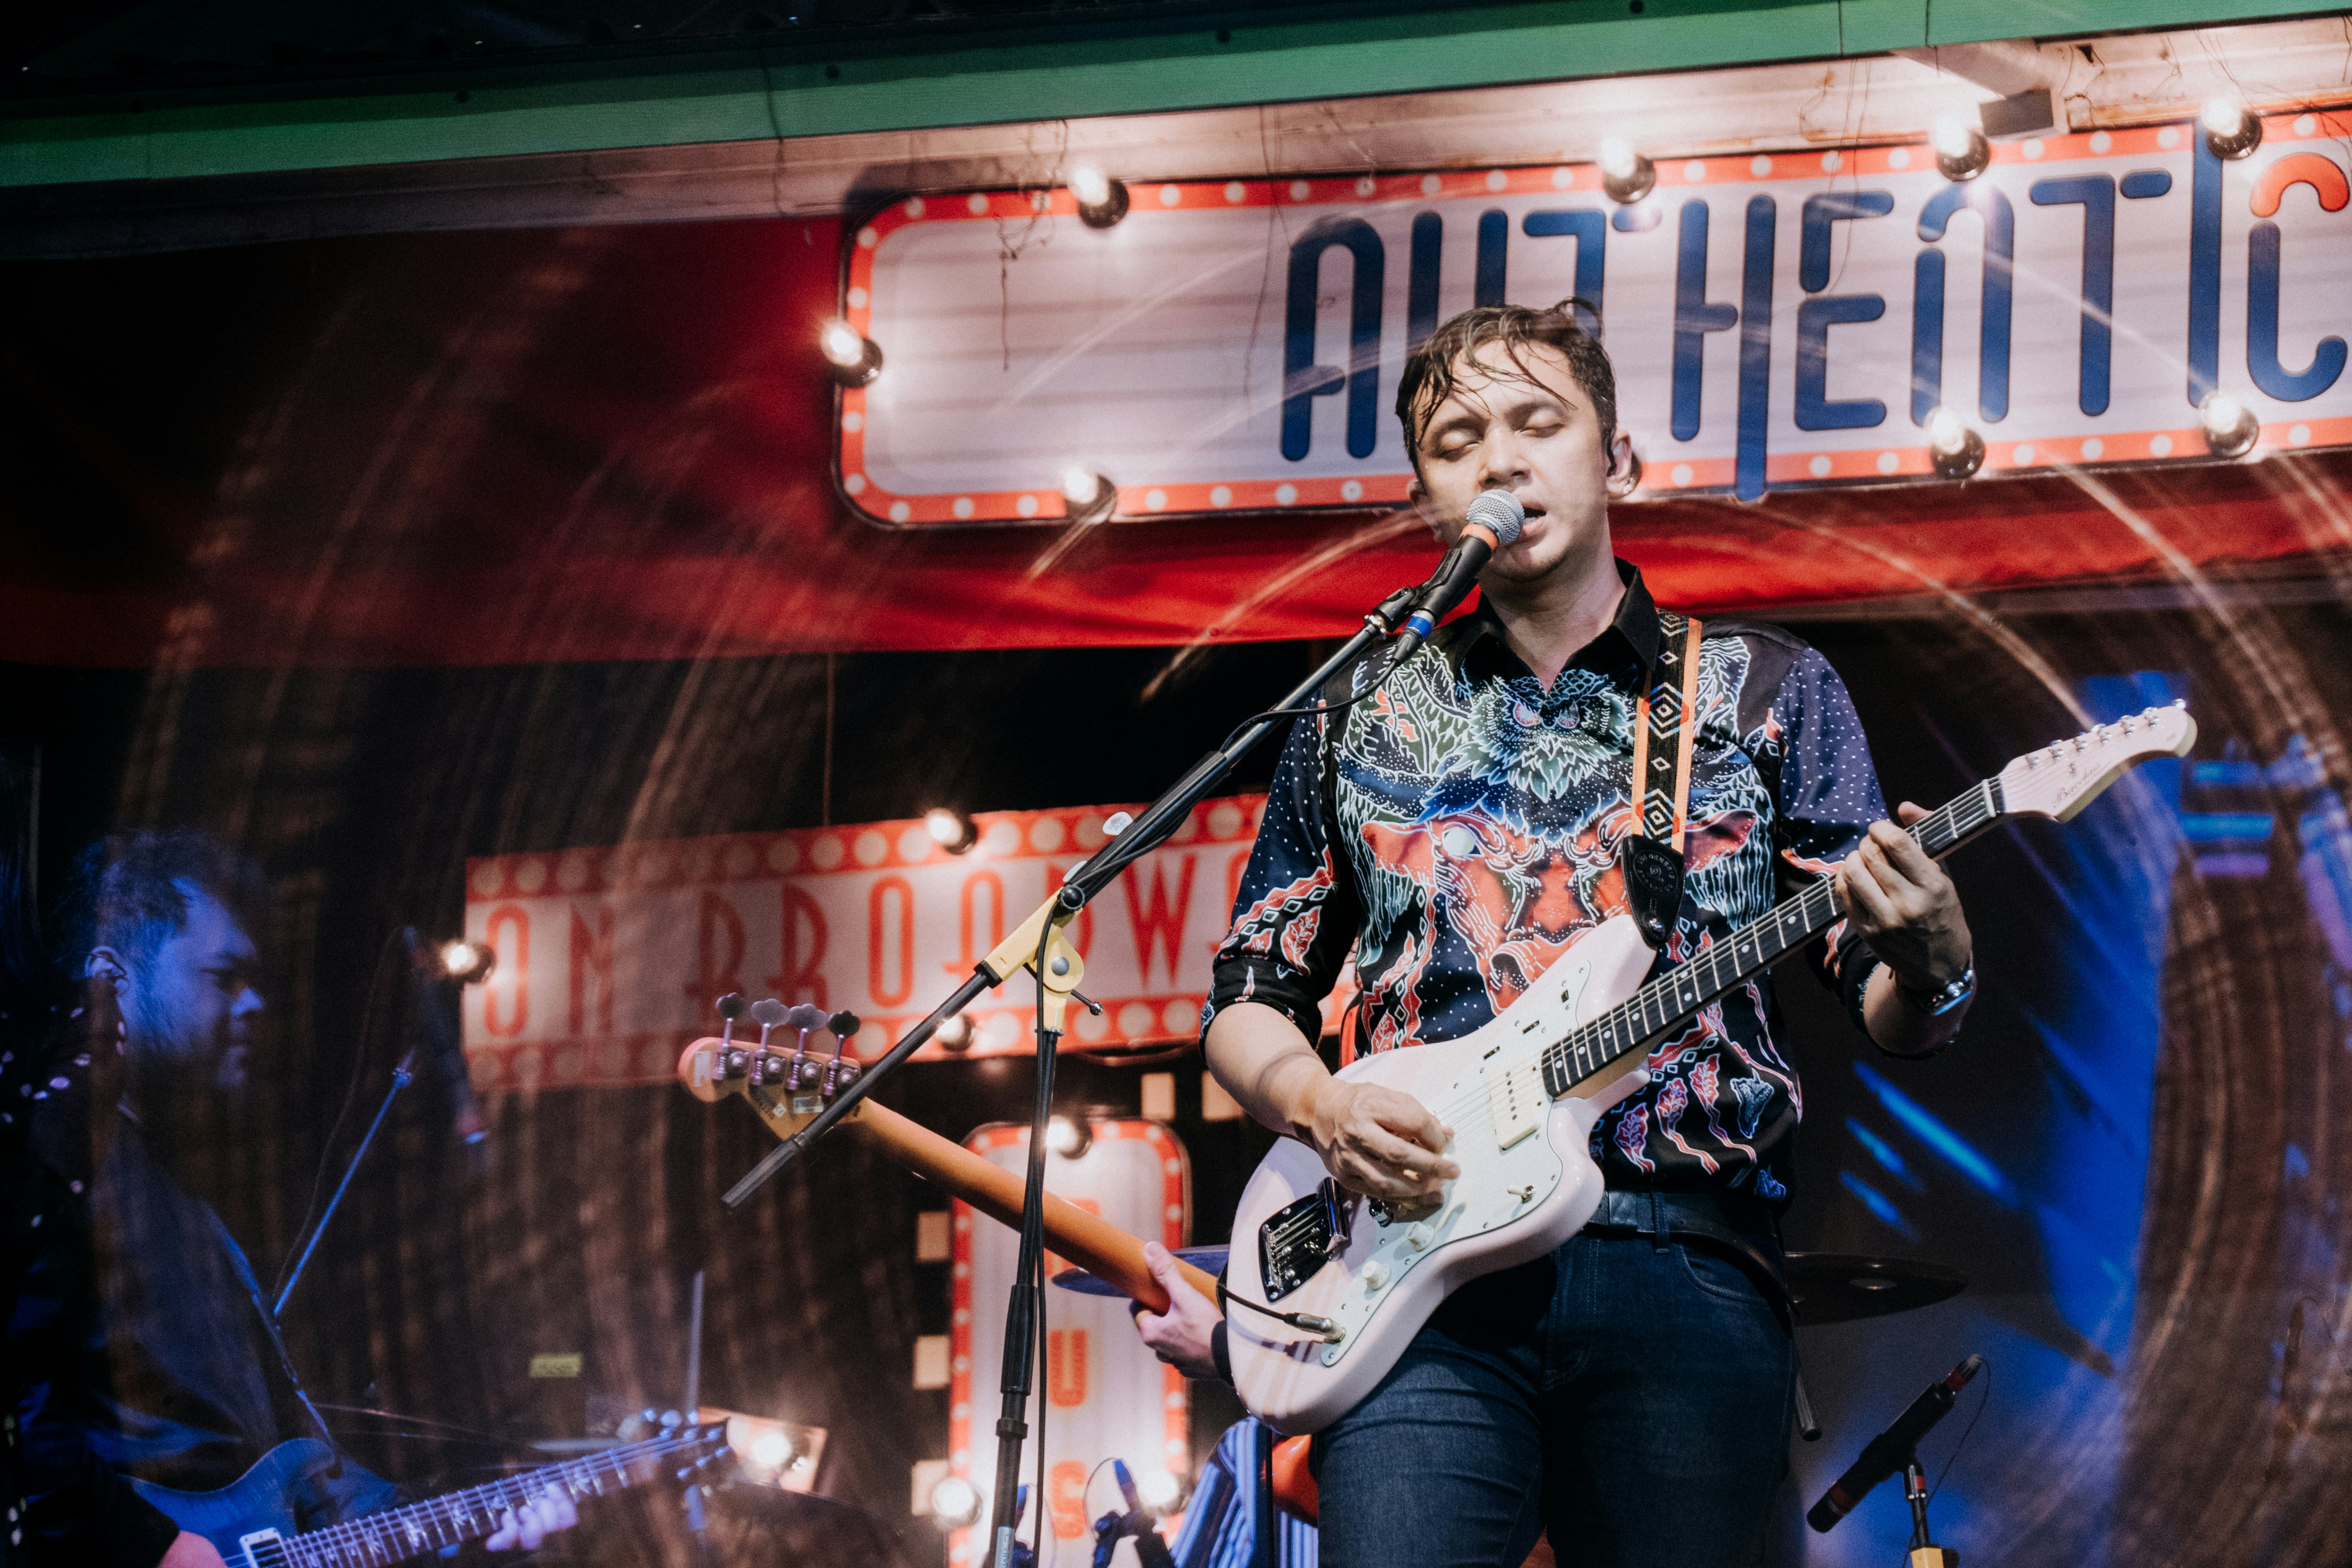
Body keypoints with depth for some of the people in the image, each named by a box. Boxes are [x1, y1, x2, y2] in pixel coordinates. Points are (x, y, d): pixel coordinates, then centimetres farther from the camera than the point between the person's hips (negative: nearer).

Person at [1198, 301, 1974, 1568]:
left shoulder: (1769, 692, 12)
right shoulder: (1358, 720, 16)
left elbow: (1888, 1018, 9)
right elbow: (1246, 1001, 20)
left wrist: (1924, 963, -15)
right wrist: (1317, 1103, -3)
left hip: (1687, 1275, 0)